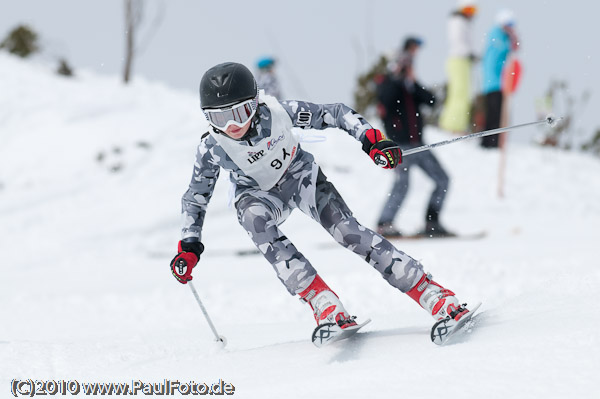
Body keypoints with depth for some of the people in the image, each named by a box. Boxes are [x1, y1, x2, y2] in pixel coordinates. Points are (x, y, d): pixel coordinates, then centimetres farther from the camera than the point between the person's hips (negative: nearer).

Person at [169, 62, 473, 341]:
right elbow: (195, 197, -7)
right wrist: (189, 246, -15)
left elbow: (336, 114, -16)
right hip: (258, 195, 0)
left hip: (302, 177, 0)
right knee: (255, 218, -36)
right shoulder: (211, 149, -24)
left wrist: (371, 140, -28)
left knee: (349, 232, -20)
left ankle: (433, 295, -18)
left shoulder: (280, 113, -27)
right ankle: (321, 300, -37)